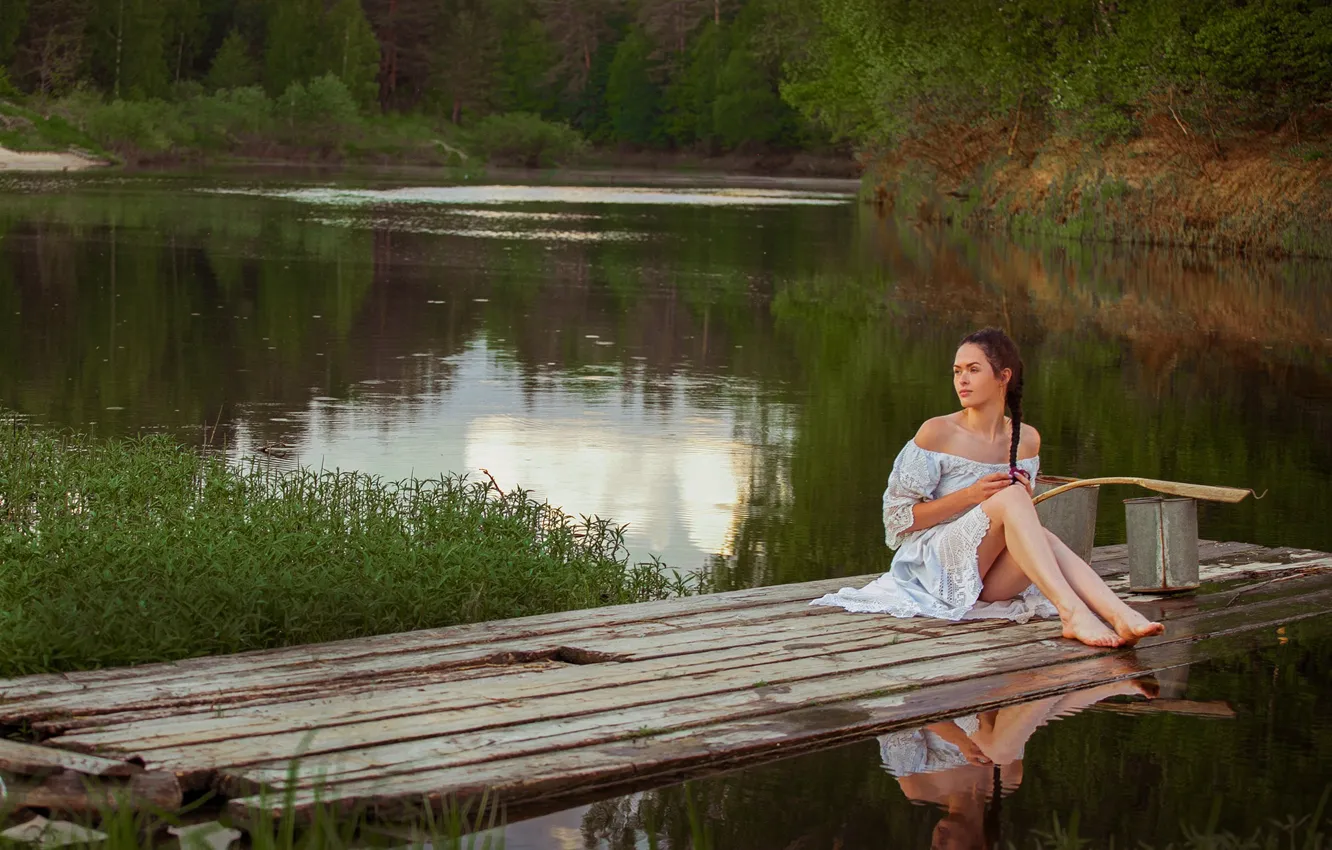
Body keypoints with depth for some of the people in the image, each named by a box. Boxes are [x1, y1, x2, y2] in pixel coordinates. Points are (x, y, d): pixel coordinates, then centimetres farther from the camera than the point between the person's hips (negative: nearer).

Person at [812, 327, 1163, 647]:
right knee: (1010, 496, -30)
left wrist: (1027, 497, -5)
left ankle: (1120, 615, -51)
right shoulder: (937, 433, -4)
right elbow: (898, 517, -4)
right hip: (935, 564, -4)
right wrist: (970, 495, -16)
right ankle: (1072, 611, -47)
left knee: (1044, 539, -31)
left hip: (989, 581, 4)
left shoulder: (1026, 439, 10)